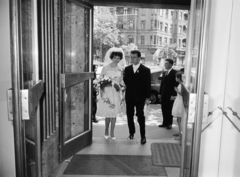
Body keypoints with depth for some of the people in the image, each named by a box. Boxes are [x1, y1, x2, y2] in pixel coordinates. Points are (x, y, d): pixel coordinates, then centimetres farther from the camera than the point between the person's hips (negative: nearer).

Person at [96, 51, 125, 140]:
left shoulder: (120, 70, 10)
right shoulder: (105, 68, 0)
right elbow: (100, 79, -1)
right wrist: (101, 92, -9)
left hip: (116, 93, 3)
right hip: (106, 92, -3)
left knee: (114, 113, 2)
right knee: (107, 113, -2)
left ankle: (112, 133, 11)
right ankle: (106, 131, 20)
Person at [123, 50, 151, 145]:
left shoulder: (146, 70, -3)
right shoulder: (127, 69, 8)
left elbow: (148, 85, -4)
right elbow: (125, 81, 8)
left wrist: (147, 98, -8)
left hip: (140, 97, -3)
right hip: (129, 97, 4)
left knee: (140, 116, -2)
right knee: (129, 116, 11)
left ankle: (143, 136, 8)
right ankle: (131, 132, 28)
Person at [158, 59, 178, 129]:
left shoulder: (174, 73, -10)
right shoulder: (164, 73, 14)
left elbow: (176, 84, -14)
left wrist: (173, 95, -17)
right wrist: (160, 93, 12)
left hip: (170, 95, -7)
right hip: (163, 95, 7)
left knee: (169, 110, 4)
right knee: (164, 109, 11)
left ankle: (169, 124, 16)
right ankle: (165, 123, 22)